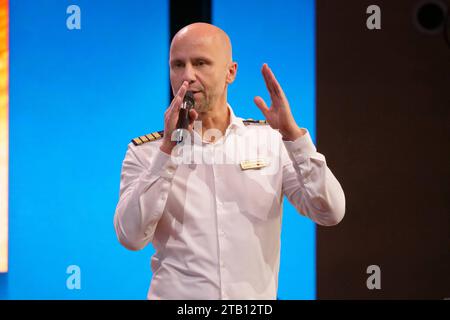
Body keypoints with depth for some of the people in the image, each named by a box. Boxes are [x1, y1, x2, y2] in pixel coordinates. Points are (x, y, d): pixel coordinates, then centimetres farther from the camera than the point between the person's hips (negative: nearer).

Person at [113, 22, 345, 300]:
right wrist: (168, 147, -18)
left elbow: (330, 214, -6)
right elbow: (131, 237, -14)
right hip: (175, 293, 0)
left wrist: (292, 133, -15)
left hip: (256, 295, 1)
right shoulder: (145, 151, -1)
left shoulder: (271, 140, 2)